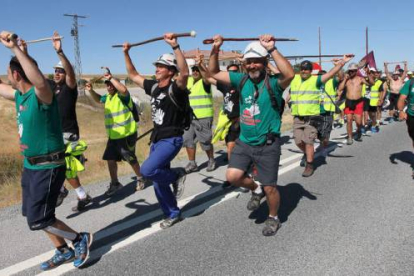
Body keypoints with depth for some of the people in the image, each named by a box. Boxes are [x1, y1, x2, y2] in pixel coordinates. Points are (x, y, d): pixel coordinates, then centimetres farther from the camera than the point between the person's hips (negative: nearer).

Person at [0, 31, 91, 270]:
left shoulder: (41, 95, -19)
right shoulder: (19, 95, 7)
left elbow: (40, 81, -43)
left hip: (48, 166, -9)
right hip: (30, 165, 10)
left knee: (38, 220, -4)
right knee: (35, 215, 17)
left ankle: (80, 239, 16)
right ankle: (63, 251, 32)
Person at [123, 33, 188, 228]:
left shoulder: (175, 88, -15)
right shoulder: (154, 87, 8)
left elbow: (185, 73, -35)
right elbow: (133, 75, 19)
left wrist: (175, 46, -42)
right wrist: (126, 53, 15)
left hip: (171, 139, -8)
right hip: (156, 139, 8)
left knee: (147, 170, -26)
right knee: (158, 181, 12)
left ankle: (176, 176, 3)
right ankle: (173, 214, 28)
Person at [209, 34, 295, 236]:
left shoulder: (273, 83, -13)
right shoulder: (242, 80, 2)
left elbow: (289, 74, -36)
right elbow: (214, 73, 6)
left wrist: (272, 49, -35)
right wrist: (215, 49, -8)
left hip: (267, 145, -4)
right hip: (244, 142, 4)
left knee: (270, 188, 6)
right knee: (232, 176, -10)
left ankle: (273, 218, 35)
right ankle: (256, 189, 23)